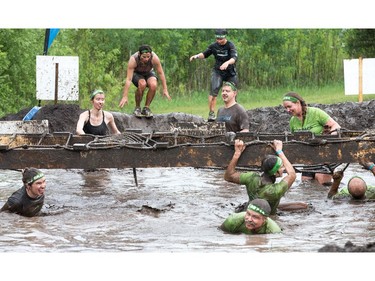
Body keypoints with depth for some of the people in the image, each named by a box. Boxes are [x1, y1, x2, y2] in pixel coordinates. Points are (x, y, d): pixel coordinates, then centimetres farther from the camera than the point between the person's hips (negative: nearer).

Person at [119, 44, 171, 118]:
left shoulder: (154, 58, -32)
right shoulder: (133, 60, -36)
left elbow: (161, 73, -19)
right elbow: (128, 79, -36)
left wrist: (165, 90, -20)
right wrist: (125, 97, -39)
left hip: (148, 72, 2)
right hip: (136, 73, -2)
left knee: (153, 85, -32)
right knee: (142, 84, -36)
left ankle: (146, 108, -10)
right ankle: (137, 108, -14)